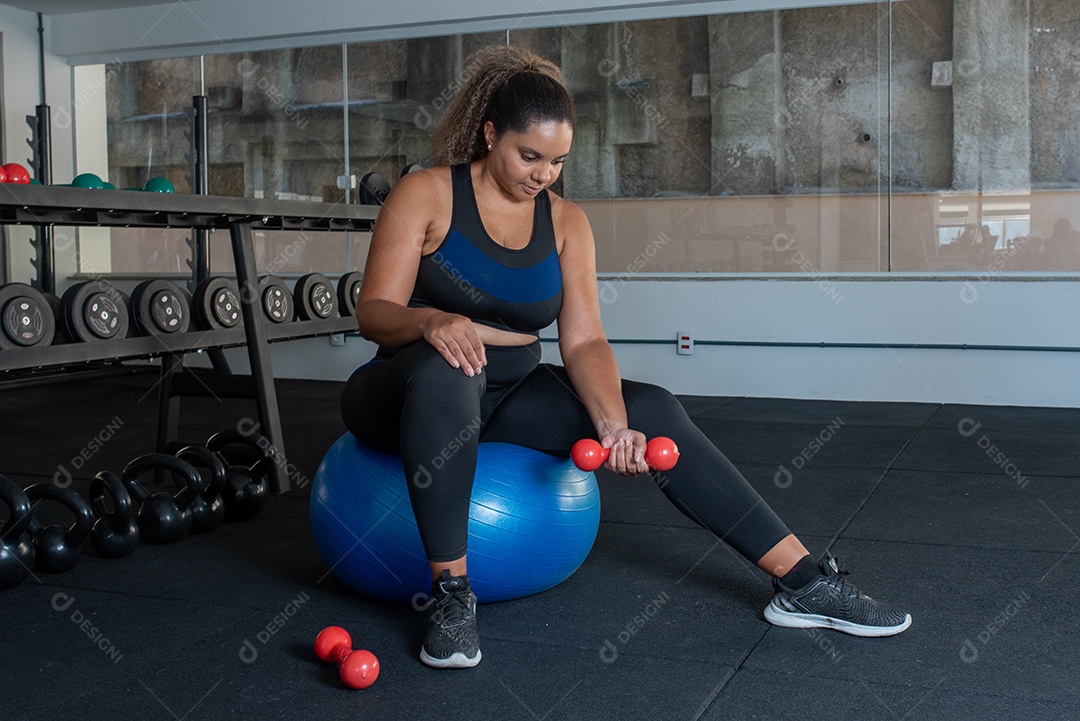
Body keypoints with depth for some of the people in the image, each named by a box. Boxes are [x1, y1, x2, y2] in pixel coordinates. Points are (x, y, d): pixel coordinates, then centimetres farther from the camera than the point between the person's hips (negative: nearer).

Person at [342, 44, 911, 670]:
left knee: (653, 410, -17)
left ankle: (805, 583, -13)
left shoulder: (565, 222, 3)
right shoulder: (426, 195, -8)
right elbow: (374, 311, -15)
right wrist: (431, 320, -38)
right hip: (406, 392, -3)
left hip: (508, 397, 4)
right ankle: (451, 592, -32)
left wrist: (612, 424, -25)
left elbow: (583, 340, -6)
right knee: (444, 370, -41)